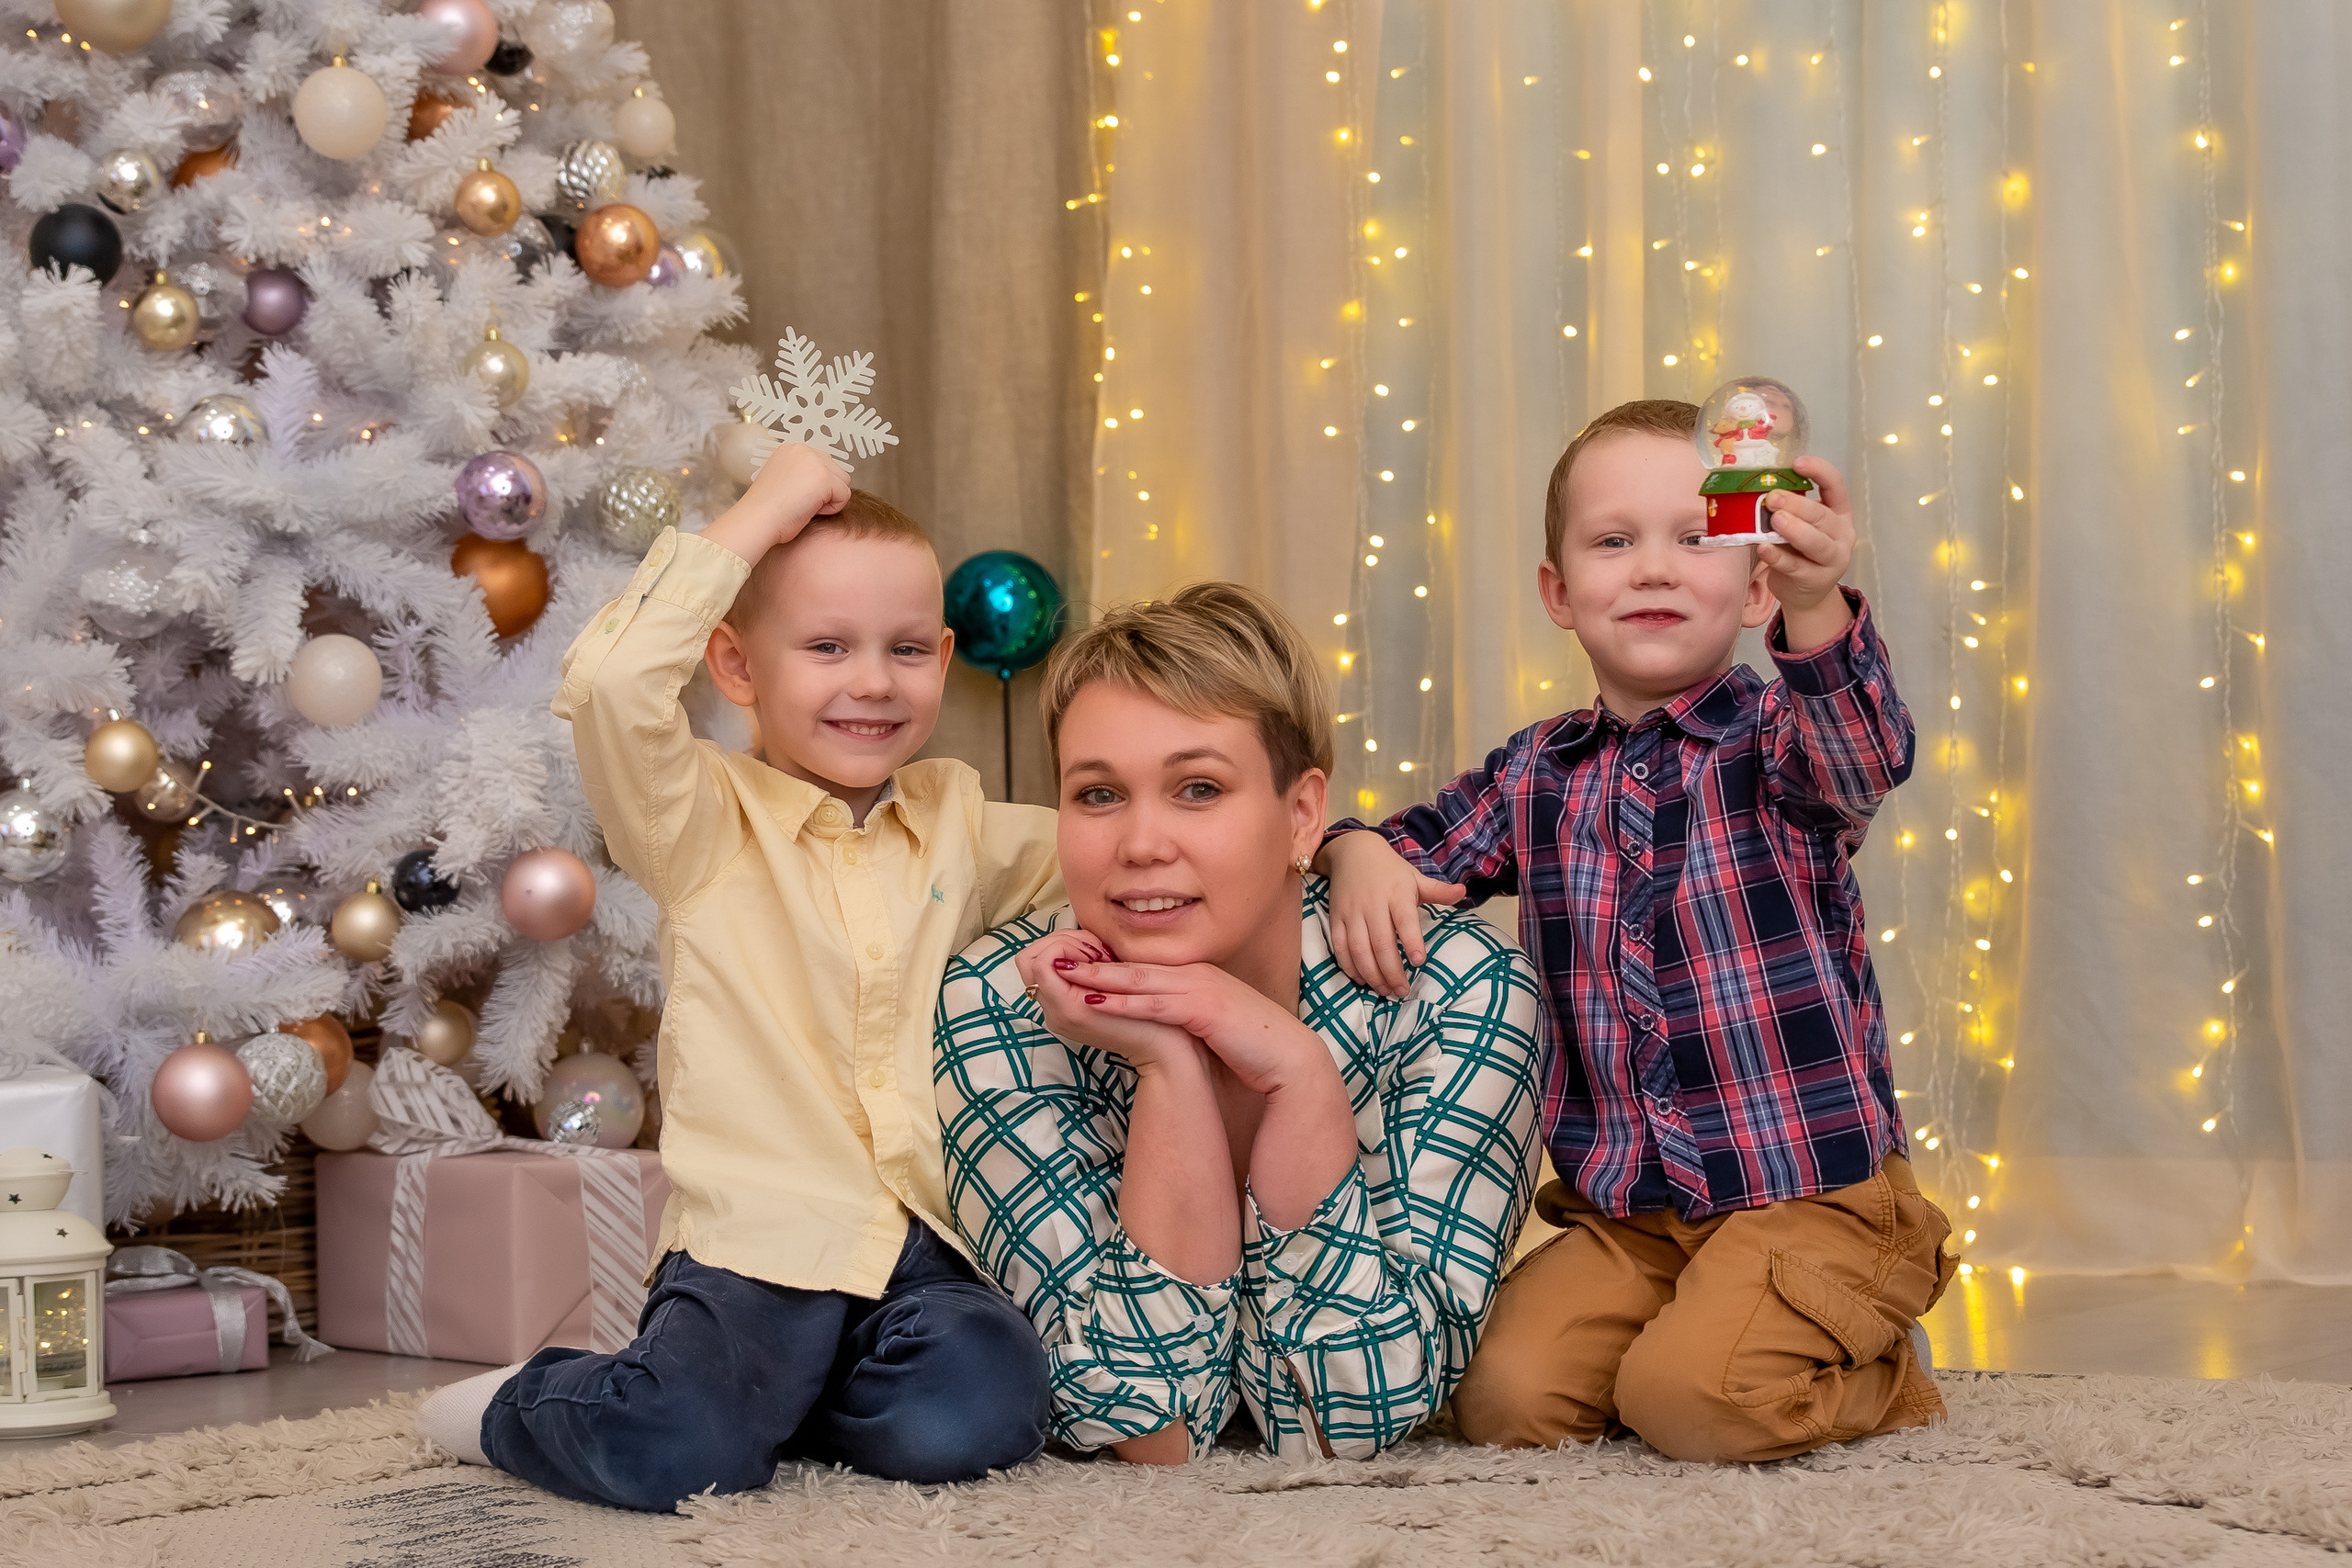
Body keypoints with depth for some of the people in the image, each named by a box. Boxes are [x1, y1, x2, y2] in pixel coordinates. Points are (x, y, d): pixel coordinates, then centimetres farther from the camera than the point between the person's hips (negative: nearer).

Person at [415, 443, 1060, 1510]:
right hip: (753, 1256, -4)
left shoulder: (958, 819, 17)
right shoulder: (705, 829, 1)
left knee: (975, 1419, -28)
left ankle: (769, 1403, 5)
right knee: (669, 1455, -30)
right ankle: (519, 1405, 7)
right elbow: (608, 685, -18)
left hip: (926, 1254, 4)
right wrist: (760, 516, -10)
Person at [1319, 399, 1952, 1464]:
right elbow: (1418, 842, 19)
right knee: (1504, 1397, -14)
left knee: (1689, 1399, -26)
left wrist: (1817, 609, -52)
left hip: (1808, 1190, -5)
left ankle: (1869, 1372, 6)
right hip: (1620, 1213, 5)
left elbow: (1864, 759, -30)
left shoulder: (1774, 740, -7)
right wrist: (1361, 856, -8)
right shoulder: (1537, 776, 8)